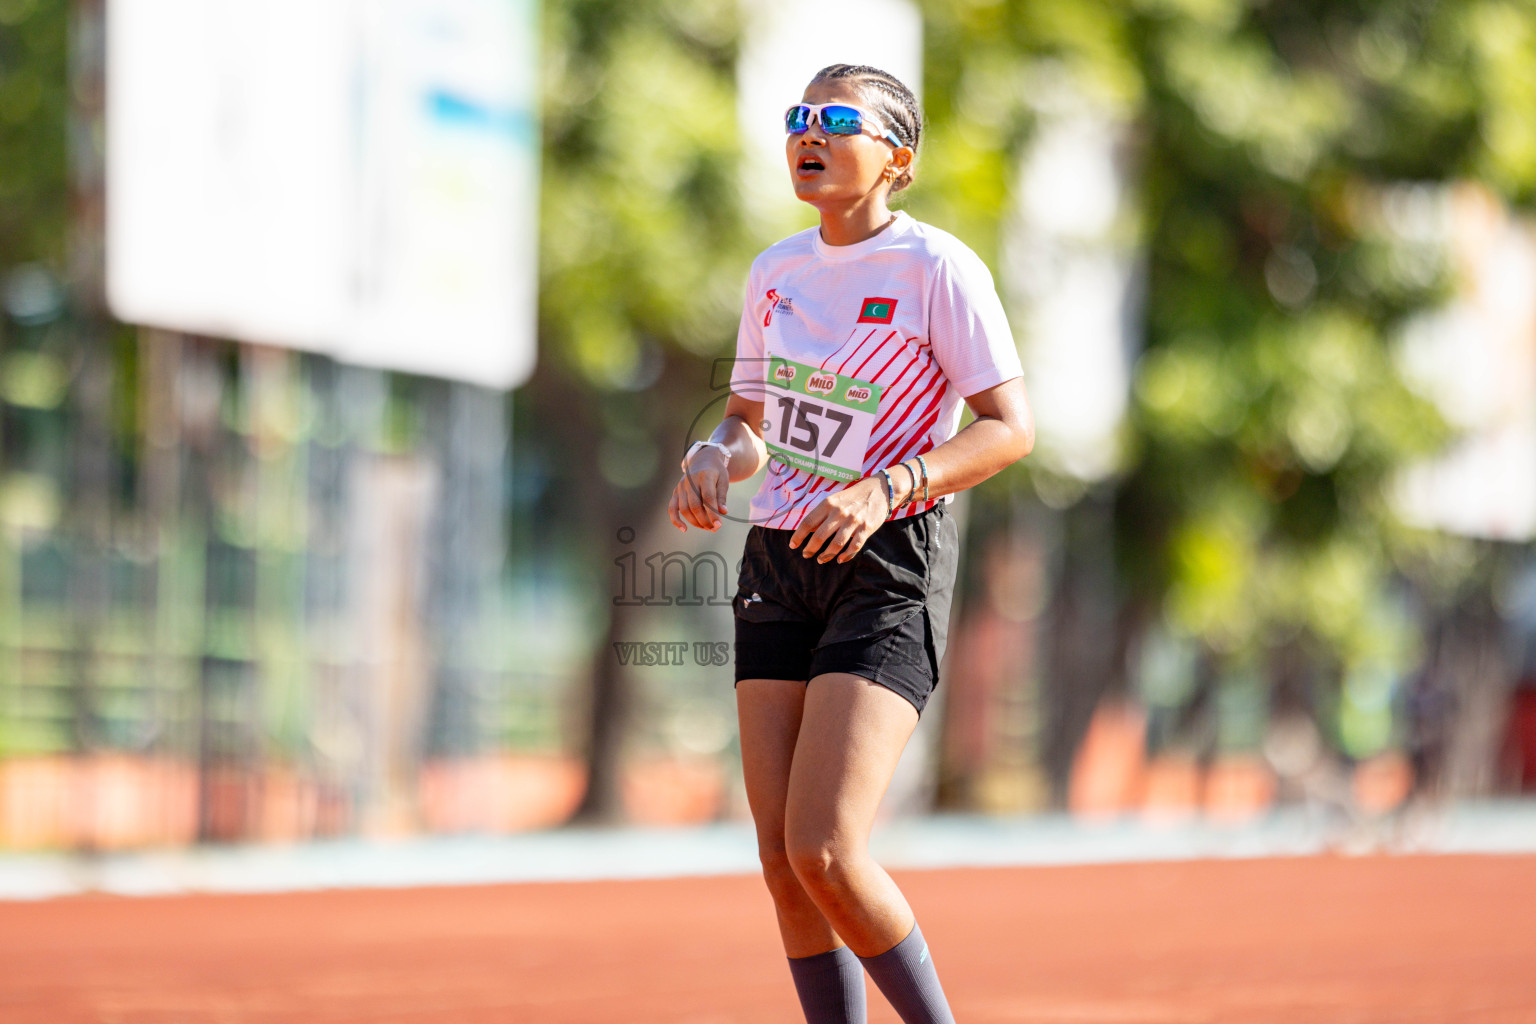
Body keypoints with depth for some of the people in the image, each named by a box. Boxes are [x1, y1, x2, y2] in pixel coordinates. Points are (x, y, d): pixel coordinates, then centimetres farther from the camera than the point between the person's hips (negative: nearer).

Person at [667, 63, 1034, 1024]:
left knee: (824, 852, -18)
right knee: (783, 862, 1)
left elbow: (1011, 427, -11)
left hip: (887, 567, -6)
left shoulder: (938, 267, -9)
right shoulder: (776, 271, 10)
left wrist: (885, 489, -24)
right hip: (779, 561, 6)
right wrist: (714, 460, -3)